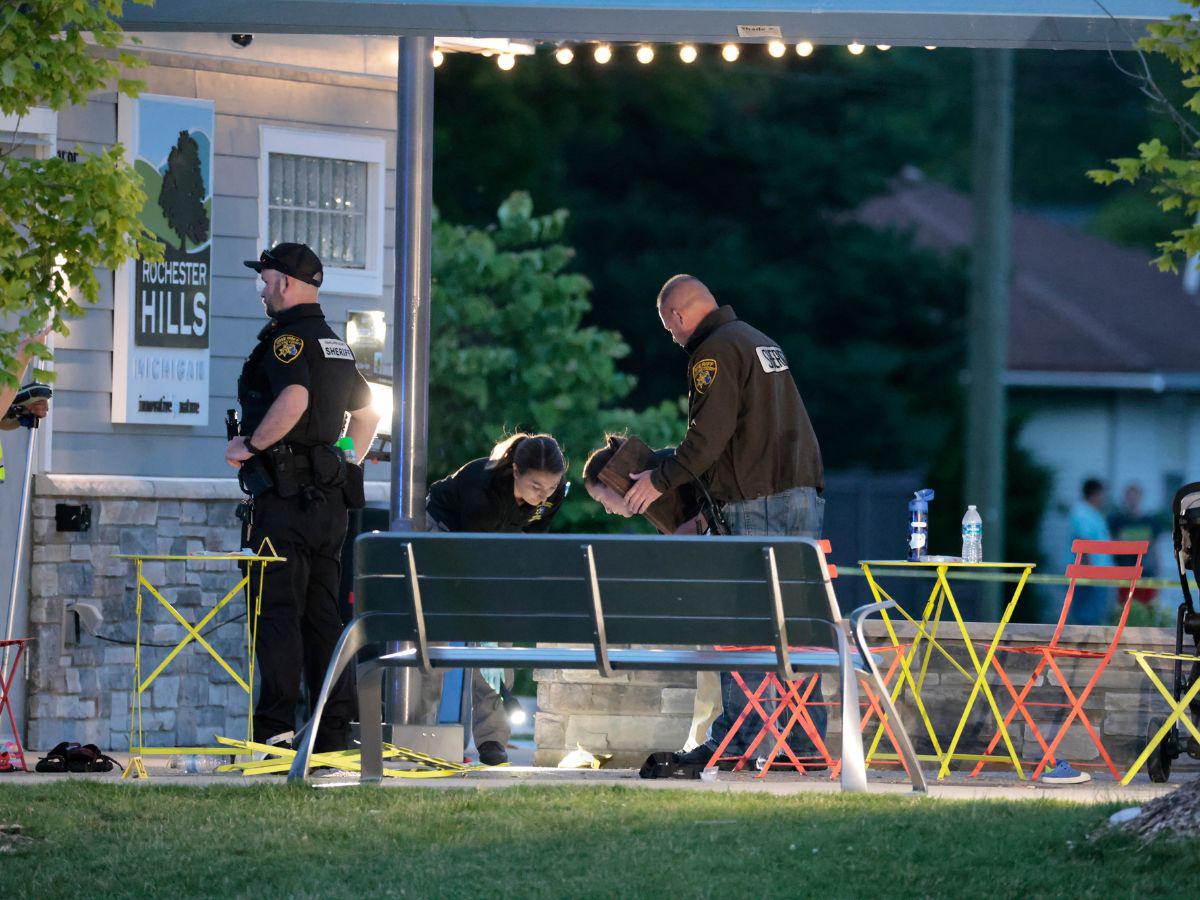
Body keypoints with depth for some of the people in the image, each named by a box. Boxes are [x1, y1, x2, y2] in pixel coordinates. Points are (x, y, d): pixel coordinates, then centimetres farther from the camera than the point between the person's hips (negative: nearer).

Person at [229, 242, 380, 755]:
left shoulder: (286, 337, -11)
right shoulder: (336, 345, 18)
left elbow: (294, 398, -28)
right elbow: (368, 414, 26)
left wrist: (250, 445, -18)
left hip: (285, 497, -9)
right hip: (331, 500, 9)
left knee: (277, 610, -9)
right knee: (322, 612, 10)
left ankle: (276, 724, -14)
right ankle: (335, 728, 9)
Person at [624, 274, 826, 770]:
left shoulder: (714, 351, -7)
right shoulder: (759, 341, 22)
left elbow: (710, 434, -16)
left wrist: (661, 479, -6)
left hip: (758, 503, -9)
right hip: (806, 491, 9)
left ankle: (734, 739, -8)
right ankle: (806, 742, 7)